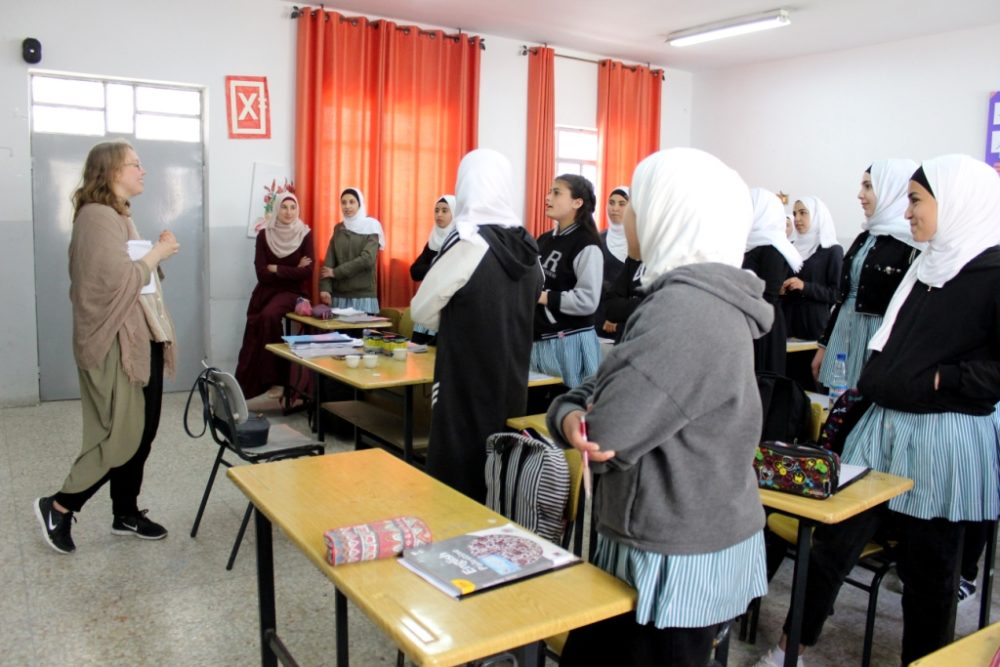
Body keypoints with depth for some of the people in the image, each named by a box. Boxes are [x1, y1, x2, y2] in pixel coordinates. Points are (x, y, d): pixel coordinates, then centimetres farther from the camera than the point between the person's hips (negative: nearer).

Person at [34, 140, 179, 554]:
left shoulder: (118, 216, 18)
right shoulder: (97, 216, -14)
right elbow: (120, 279, -22)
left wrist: (158, 255, 3)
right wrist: (158, 252, -11)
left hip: (141, 338, 10)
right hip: (116, 343, -10)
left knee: (142, 432, 12)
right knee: (122, 436, -4)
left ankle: (126, 513, 24)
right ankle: (59, 506, 13)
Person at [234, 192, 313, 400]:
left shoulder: (305, 234, -4)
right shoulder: (264, 235, 0)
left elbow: (307, 273, -12)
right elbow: (262, 273, -7)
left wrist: (276, 269, -11)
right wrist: (292, 271, -11)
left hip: (292, 291, -3)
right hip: (266, 291, 3)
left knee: (269, 316, -30)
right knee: (253, 336, -10)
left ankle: (277, 379, -19)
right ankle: (244, 387, 1)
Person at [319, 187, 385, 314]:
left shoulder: (371, 226, -1)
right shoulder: (338, 228, 12)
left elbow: (367, 259, -14)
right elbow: (329, 261, 4)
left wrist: (336, 272, -11)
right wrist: (325, 288, -11)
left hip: (363, 296, -4)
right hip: (339, 295, 4)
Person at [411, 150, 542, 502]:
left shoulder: (468, 242, -16)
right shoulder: (527, 246, 2)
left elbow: (421, 311, -6)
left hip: (467, 386, -6)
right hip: (512, 384, 7)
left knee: (458, 488, 4)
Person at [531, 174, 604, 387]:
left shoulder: (587, 246, -12)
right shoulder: (544, 240, 11)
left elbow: (588, 301, -20)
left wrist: (543, 296, -17)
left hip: (570, 342, -8)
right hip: (538, 340, 8)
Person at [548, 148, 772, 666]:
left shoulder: (685, 308, -25)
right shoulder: (698, 296, 7)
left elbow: (608, 432, -25)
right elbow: (598, 391, 6)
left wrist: (578, 420, -4)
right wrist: (570, 414, -13)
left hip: (679, 560, -9)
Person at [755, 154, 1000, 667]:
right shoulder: (926, 264, 11)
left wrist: (938, 380, -17)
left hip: (943, 438, -6)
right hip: (884, 425, 7)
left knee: (928, 567, 10)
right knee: (832, 542, 9)